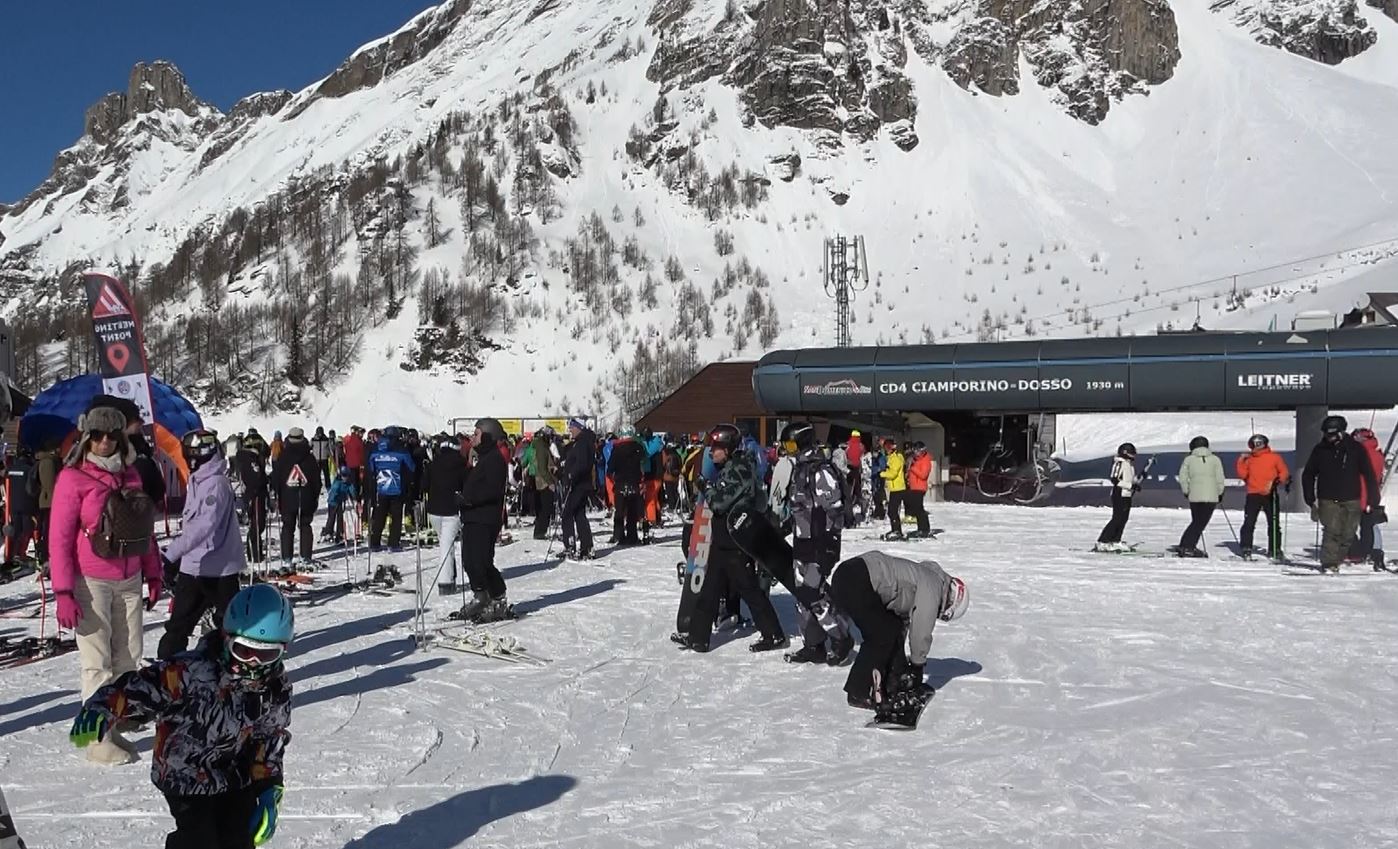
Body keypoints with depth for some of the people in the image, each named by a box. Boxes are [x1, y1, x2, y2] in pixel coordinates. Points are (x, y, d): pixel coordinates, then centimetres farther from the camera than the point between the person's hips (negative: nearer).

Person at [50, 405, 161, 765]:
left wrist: (152, 574, 14)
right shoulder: (73, 478, -5)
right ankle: (99, 738, 6)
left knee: (128, 657, 6)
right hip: (91, 582, -5)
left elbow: (145, 530, 17)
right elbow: (60, 538, -8)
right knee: (98, 661, -2)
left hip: (129, 581, 5)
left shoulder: (130, 476, 10)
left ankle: (113, 729, 17)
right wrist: (63, 592, -13)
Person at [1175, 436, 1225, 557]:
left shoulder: (1189, 459, 5)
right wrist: (1220, 493, 15)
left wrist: (1186, 492, 16)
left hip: (1194, 496, 2)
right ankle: (1188, 547, -4)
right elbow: (1220, 478, 2)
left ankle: (1185, 546, 12)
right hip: (1211, 496, -2)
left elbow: (1183, 477, 3)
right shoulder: (1215, 459, 4)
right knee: (1200, 523, 2)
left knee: (1196, 522, 17)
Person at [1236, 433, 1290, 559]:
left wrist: (1281, 480, -15)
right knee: (1249, 522, -6)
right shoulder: (1249, 459, 10)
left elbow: (1284, 472, 3)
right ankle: (1246, 549, -3)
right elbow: (1243, 474, 4)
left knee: (1274, 523, 6)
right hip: (1253, 494, 0)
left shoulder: (1274, 457, 4)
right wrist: (1241, 461, -6)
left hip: (1270, 494, 0)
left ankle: (1274, 549, 14)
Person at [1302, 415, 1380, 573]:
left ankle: (1336, 561, 19)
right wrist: (1311, 499, 5)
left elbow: (1369, 474, 1)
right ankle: (1328, 563, -13)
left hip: (1351, 500, 1)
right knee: (1332, 531, -14)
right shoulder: (1320, 450, 1)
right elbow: (1308, 475, 10)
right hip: (1328, 500, -1)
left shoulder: (1355, 448, -2)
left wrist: (1373, 499, -5)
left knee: (1348, 533, 3)